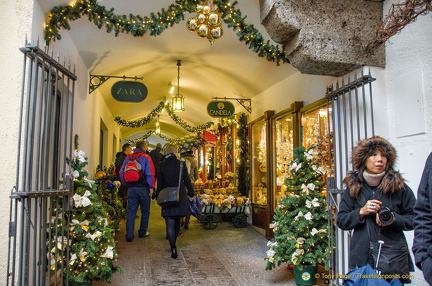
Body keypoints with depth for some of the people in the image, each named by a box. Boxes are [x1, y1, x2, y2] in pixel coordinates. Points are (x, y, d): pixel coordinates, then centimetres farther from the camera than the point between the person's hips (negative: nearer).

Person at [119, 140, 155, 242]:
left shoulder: (128, 157, 7)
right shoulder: (146, 157, -7)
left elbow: (121, 172, 9)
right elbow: (150, 173, -13)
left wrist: (126, 184, 18)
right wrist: (151, 187, -7)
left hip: (131, 188, 4)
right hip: (143, 188, -3)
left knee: (131, 211, 5)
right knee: (145, 211, 12)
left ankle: (129, 235, 3)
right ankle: (142, 232, 21)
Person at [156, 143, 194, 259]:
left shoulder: (162, 165, -3)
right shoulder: (181, 164, -3)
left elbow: (159, 183, 1)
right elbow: (187, 181, 0)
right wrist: (191, 193, 12)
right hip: (180, 197, 1)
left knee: (170, 223, 0)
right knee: (177, 221, 18)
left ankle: (173, 248, -8)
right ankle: (173, 242, 34)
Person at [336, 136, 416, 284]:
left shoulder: (398, 186, 1)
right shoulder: (353, 187, 3)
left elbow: (413, 219, 5)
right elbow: (341, 221, 3)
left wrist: (394, 220, -13)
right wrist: (361, 212, -12)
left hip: (394, 258, 0)